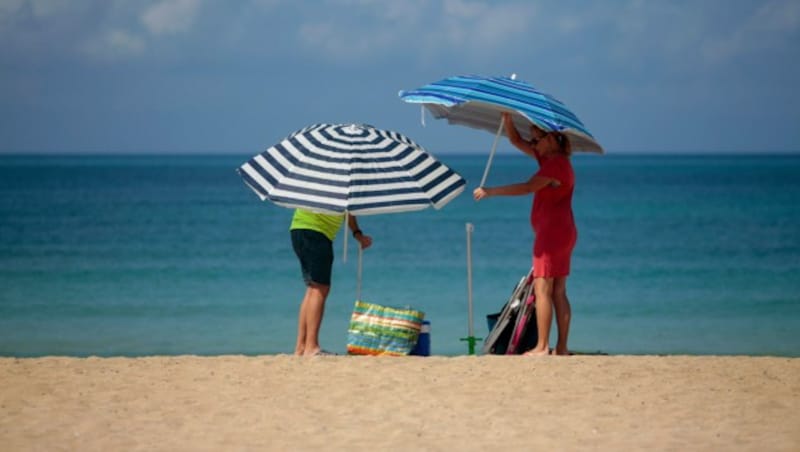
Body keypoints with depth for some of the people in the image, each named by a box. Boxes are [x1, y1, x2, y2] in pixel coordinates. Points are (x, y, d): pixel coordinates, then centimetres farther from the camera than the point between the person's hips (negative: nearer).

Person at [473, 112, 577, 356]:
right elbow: (517, 141, 22)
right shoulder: (548, 158, 15)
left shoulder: (556, 164, -14)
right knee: (558, 292, 8)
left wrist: (490, 191, -17)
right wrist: (507, 119, 7)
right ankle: (562, 347, 7)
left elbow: (527, 187, -21)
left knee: (542, 289, -10)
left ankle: (542, 347, -13)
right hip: (562, 233, 10)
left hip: (552, 233, -10)